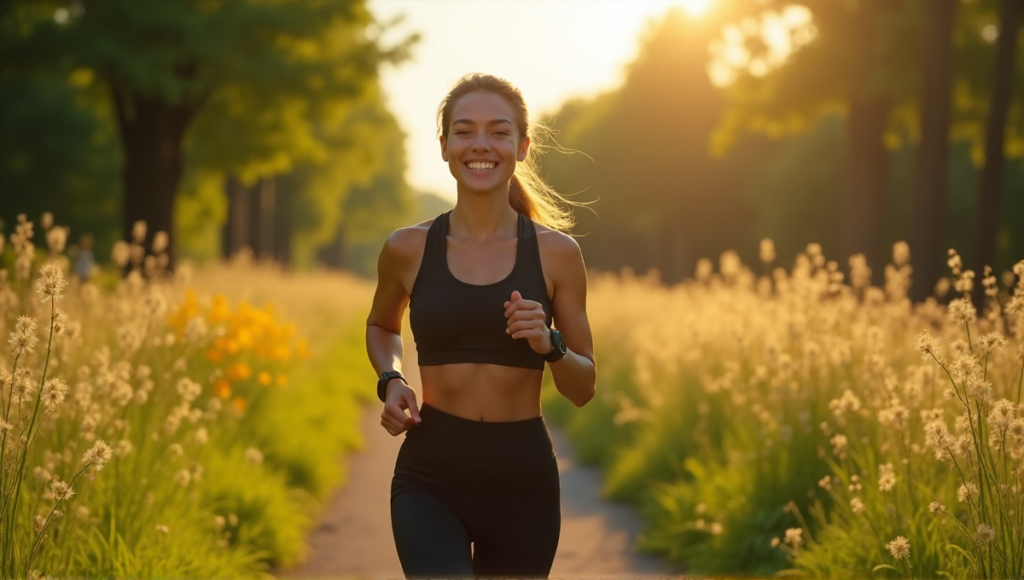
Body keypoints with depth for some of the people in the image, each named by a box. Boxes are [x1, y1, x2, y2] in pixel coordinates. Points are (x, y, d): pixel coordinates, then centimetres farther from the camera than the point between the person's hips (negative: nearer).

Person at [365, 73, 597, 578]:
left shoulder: (557, 253, -1)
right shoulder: (408, 249, 0)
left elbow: (583, 389, 6)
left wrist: (549, 346, -15)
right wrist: (390, 381, 2)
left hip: (523, 479, 1)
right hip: (430, 478, -1)